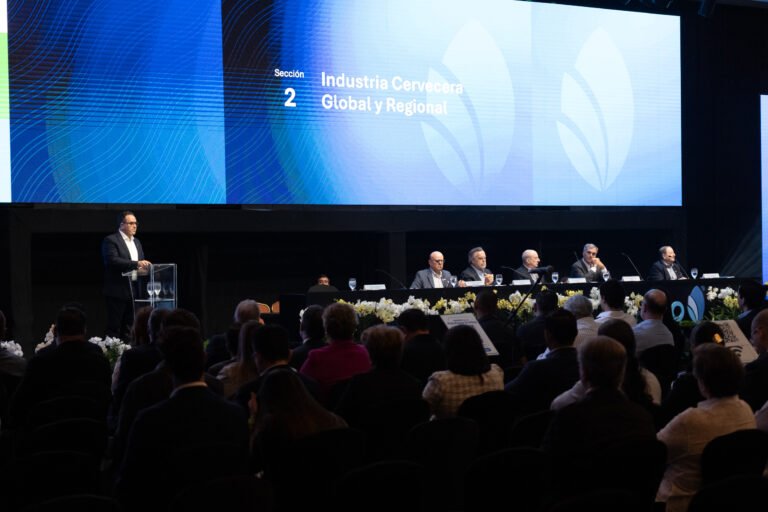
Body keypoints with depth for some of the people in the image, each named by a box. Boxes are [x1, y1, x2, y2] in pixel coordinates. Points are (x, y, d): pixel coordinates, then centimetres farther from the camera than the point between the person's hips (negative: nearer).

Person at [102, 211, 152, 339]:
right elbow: (113, 261, -20)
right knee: (114, 328, -5)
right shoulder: (110, 240, -5)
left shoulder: (136, 242, 18)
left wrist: (143, 268, -3)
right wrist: (136, 264, -26)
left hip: (133, 292, 7)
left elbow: (142, 264, 22)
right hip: (118, 291, -7)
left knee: (128, 329, 7)